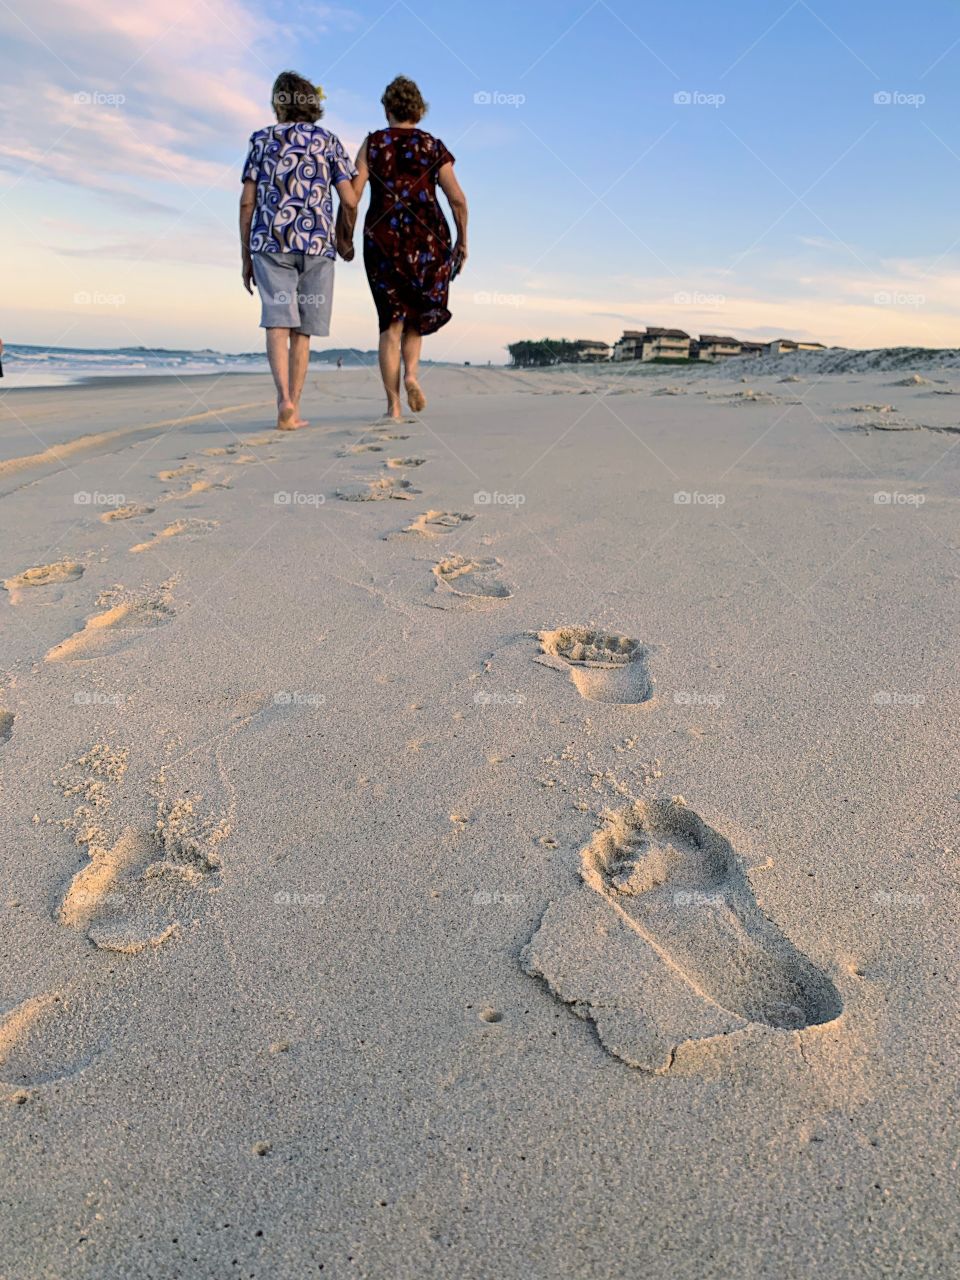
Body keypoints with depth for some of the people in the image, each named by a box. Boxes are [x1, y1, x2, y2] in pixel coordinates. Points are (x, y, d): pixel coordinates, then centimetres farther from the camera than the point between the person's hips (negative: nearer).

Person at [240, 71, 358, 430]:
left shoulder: (262, 139, 12)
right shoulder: (329, 141, 13)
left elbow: (247, 201, 6)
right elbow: (349, 201, 4)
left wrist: (246, 256, 11)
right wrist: (346, 239, 22)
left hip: (270, 241, 0)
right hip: (317, 242, 1)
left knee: (277, 323, -7)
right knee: (301, 331, 4)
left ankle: (284, 400, -28)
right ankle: (294, 409, 3)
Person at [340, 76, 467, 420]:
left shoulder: (372, 144, 5)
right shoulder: (434, 147, 6)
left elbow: (352, 194, -4)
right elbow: (458, 199, 0)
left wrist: (344, 236, 6)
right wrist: (462, 240, 9)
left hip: (382, 237, 0)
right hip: (427, 237, 0)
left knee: (391, 320, 4)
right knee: (418, 312, 20)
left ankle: (393, 404, -2)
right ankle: (412, 372, -7)